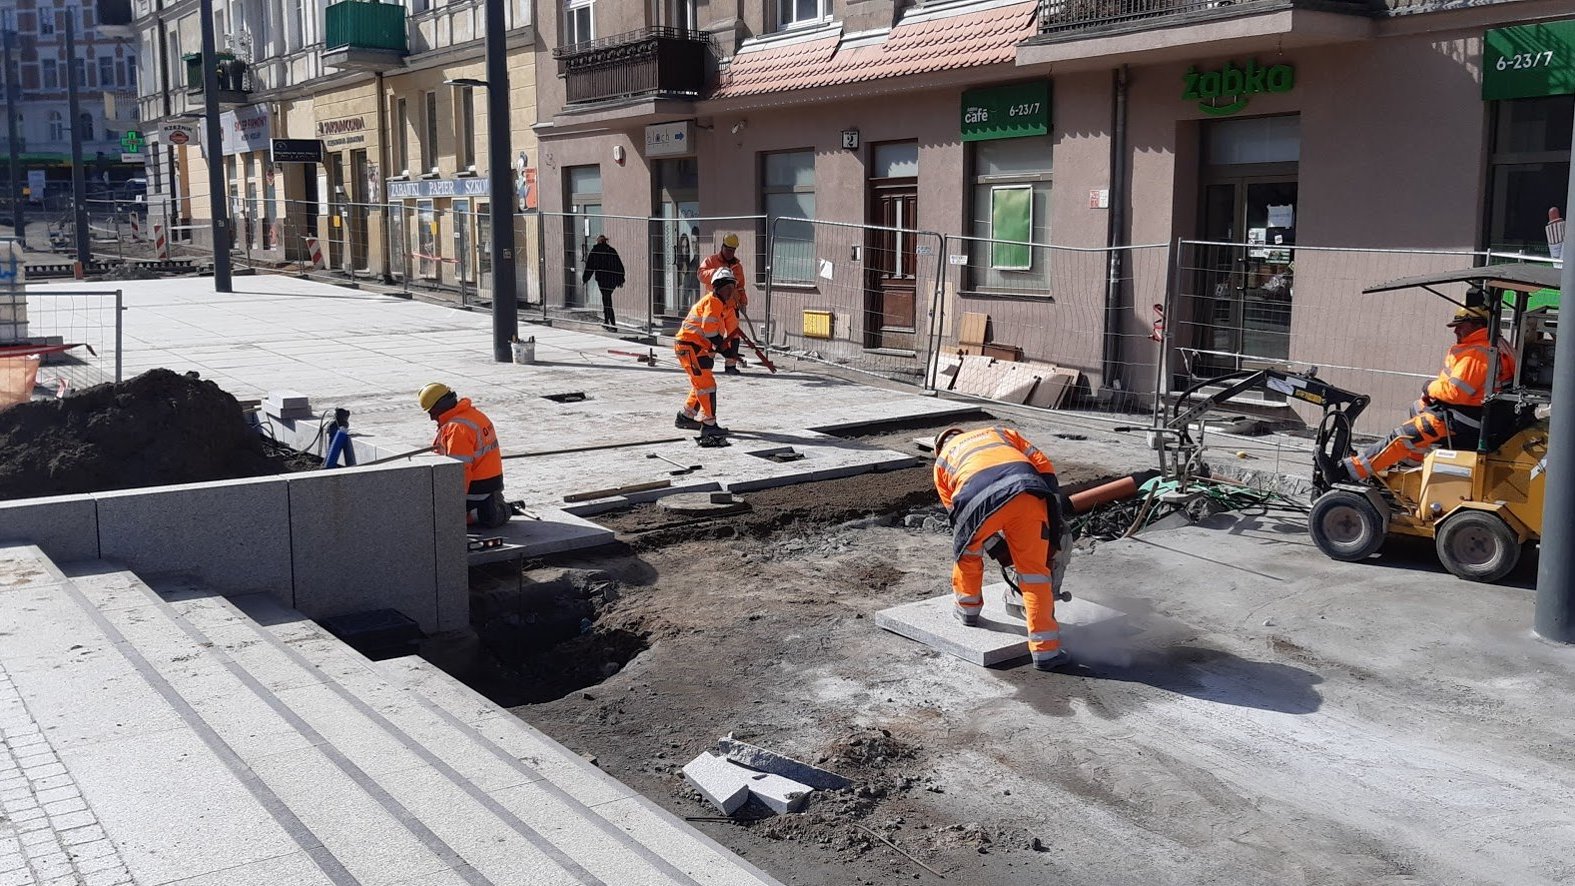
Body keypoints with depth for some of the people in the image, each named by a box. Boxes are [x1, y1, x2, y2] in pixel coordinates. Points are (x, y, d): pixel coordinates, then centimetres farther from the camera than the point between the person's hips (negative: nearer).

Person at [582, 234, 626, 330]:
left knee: (607, 299, -6)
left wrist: (585, 278, 1)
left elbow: (590, 264, -4)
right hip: (613, 278, 5)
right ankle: (606, 321, 26)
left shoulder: (596, 249, 0)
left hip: (602, 278, -5)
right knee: (607, 298, 21)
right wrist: (620, 280, 20)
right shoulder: (612, 250, 13)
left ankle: (613, 324, -14)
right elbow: (619, 266, 14)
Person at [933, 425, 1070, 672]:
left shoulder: (942, 461, 35)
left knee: (967, 556, 30)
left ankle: (968, 610, 47)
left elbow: (956, 514, 29)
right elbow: (1043, 464, 26)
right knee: (1034, 573, 7)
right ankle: (1045, 651, 5)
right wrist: (1053, 511, 27)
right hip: (1027, 494, 1)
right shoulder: (1000, 433, 39)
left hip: (980, 502, -1)